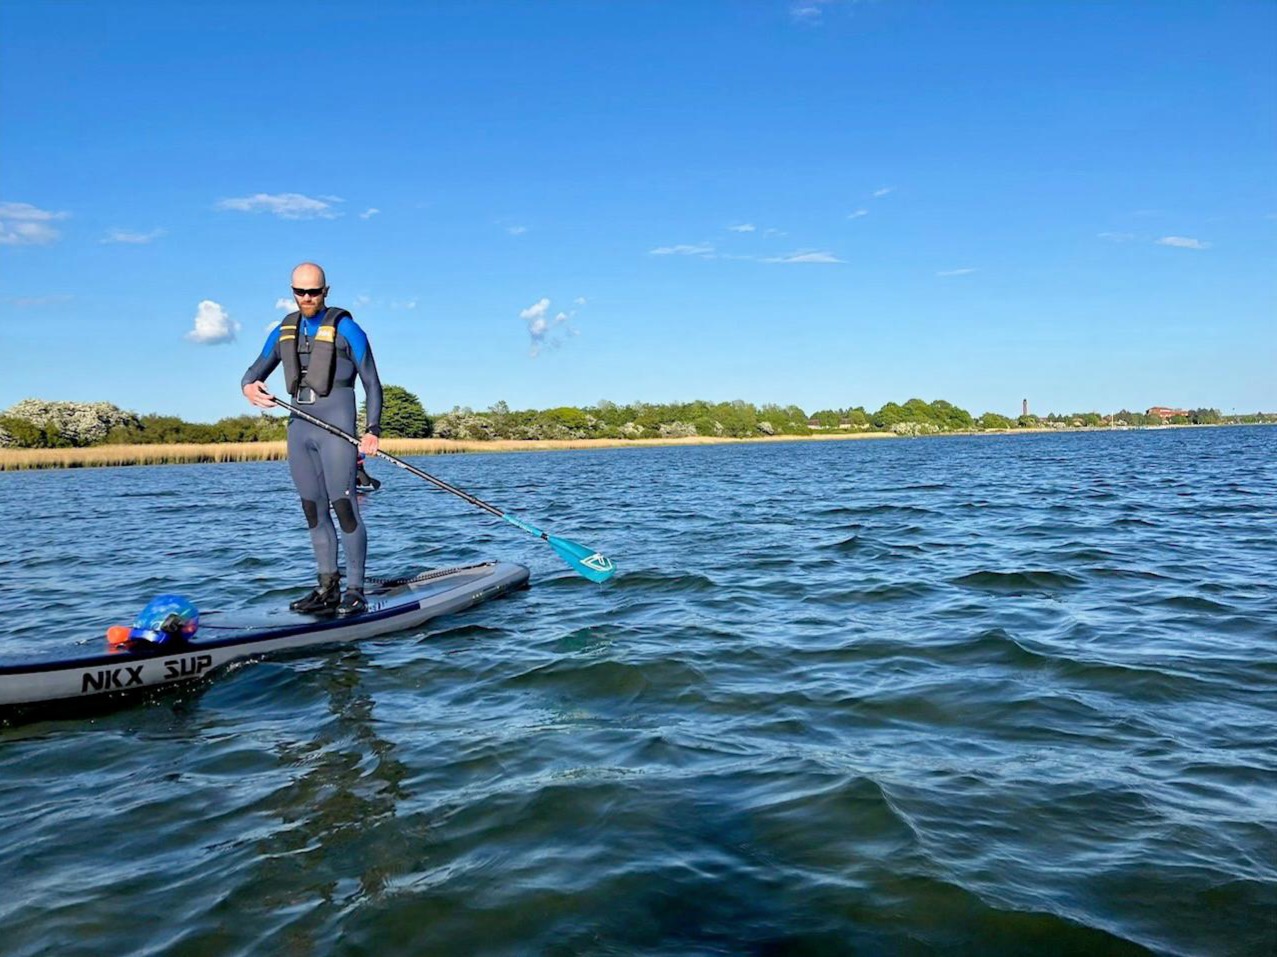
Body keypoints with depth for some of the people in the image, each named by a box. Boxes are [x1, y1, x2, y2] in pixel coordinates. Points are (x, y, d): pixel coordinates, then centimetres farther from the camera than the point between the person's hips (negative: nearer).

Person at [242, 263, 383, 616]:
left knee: (344, 504, -11)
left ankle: (355, 591, -8)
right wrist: (249, 388, -7)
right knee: (314, 510, 7)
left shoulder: (344, 328, 1)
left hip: (335, 424, -6)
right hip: (299, 426, 6)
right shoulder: (284, 331, 16)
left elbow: (372, 383, 0)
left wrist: (373, 430, -11)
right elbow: (254, 372, 19)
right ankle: (328, 588, 14)